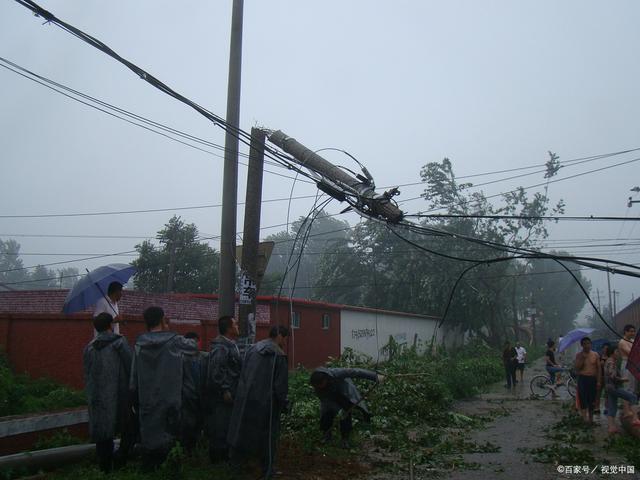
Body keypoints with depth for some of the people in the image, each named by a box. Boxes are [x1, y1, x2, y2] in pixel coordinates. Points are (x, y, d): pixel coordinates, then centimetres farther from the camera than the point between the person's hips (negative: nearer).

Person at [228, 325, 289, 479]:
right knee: (267, 434, 9)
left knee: (243, 429, 16)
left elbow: (242, 375, 9)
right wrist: (283, 403, 0)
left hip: (245, 399, 5)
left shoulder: (252, 350, 3)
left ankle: (234, 463, 25)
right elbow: (281, 384, -13)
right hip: (266, 402, -5)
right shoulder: (278, 355, -13)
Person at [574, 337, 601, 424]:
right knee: (583, 398, -9)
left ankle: (591, 417, 18)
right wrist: (582, 358, -14)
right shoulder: (579, 355, 1)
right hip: (582, 378, -2)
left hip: (593, 379, 2)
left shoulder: (595, 355, 5)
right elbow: (577, 368, -6)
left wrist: (599, 381, -2)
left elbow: (598, 368, 4)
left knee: (591, 399, 6)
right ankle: (584, 416, -9)